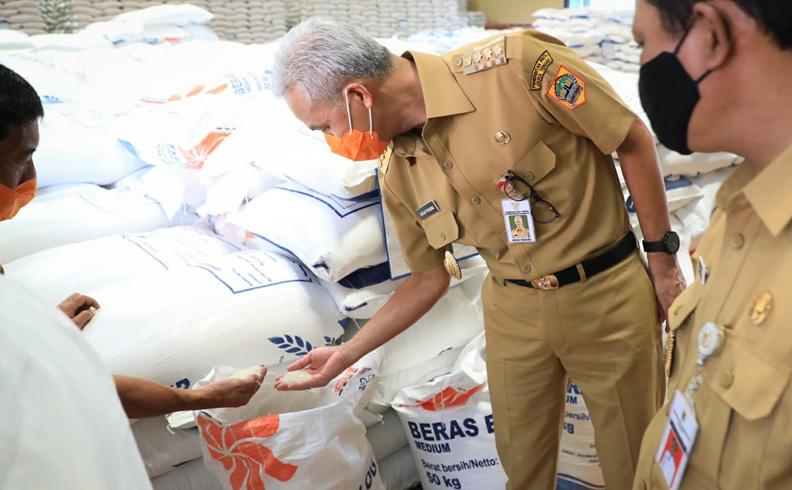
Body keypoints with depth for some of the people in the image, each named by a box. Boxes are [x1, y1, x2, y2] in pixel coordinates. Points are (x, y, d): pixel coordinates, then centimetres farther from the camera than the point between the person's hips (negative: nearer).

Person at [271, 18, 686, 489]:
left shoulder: (512, 64, -21)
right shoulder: (397, 174, -2)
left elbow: (635, 140, -11)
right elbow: (431, 278, 9)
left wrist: (662, 256, -6)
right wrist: (348, 352, 9)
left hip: (606, 291, -4)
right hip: (513, 308, 4)